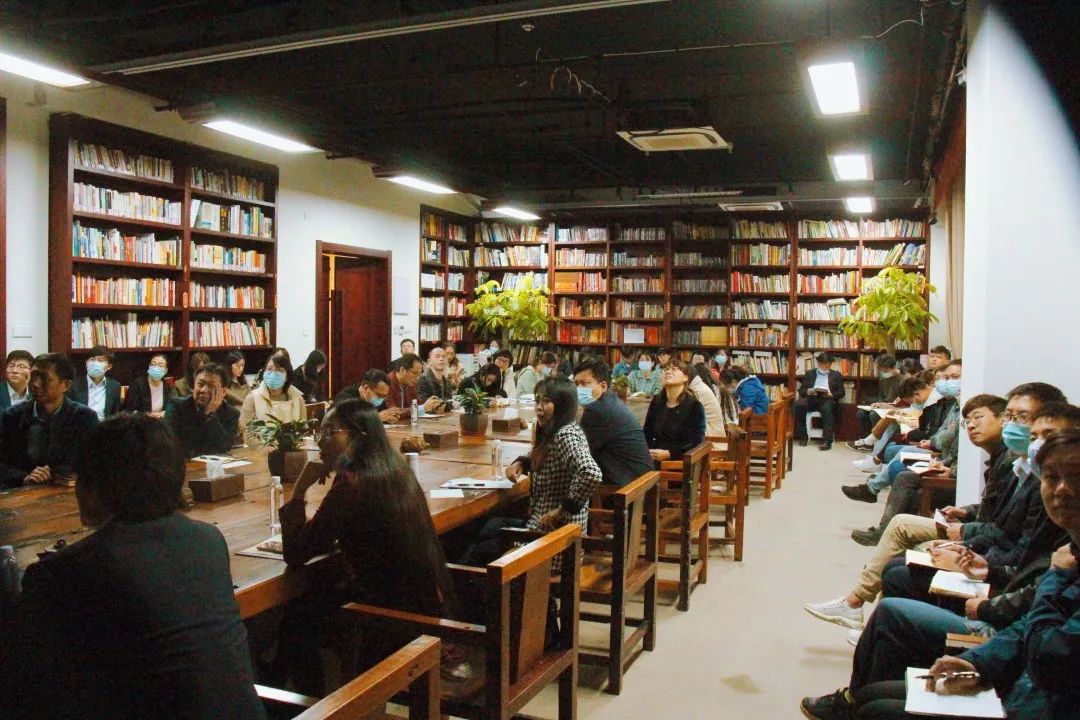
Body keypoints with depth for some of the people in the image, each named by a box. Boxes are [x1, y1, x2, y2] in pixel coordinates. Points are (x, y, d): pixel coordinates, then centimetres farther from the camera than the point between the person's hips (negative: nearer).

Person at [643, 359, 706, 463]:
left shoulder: (694, 406, -2)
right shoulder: (656, 402, 14)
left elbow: (696, 444, -8)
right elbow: (647, 434, 14)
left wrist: (668, 454, -20)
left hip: (681, 461, -4)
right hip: (655, 460, 4)